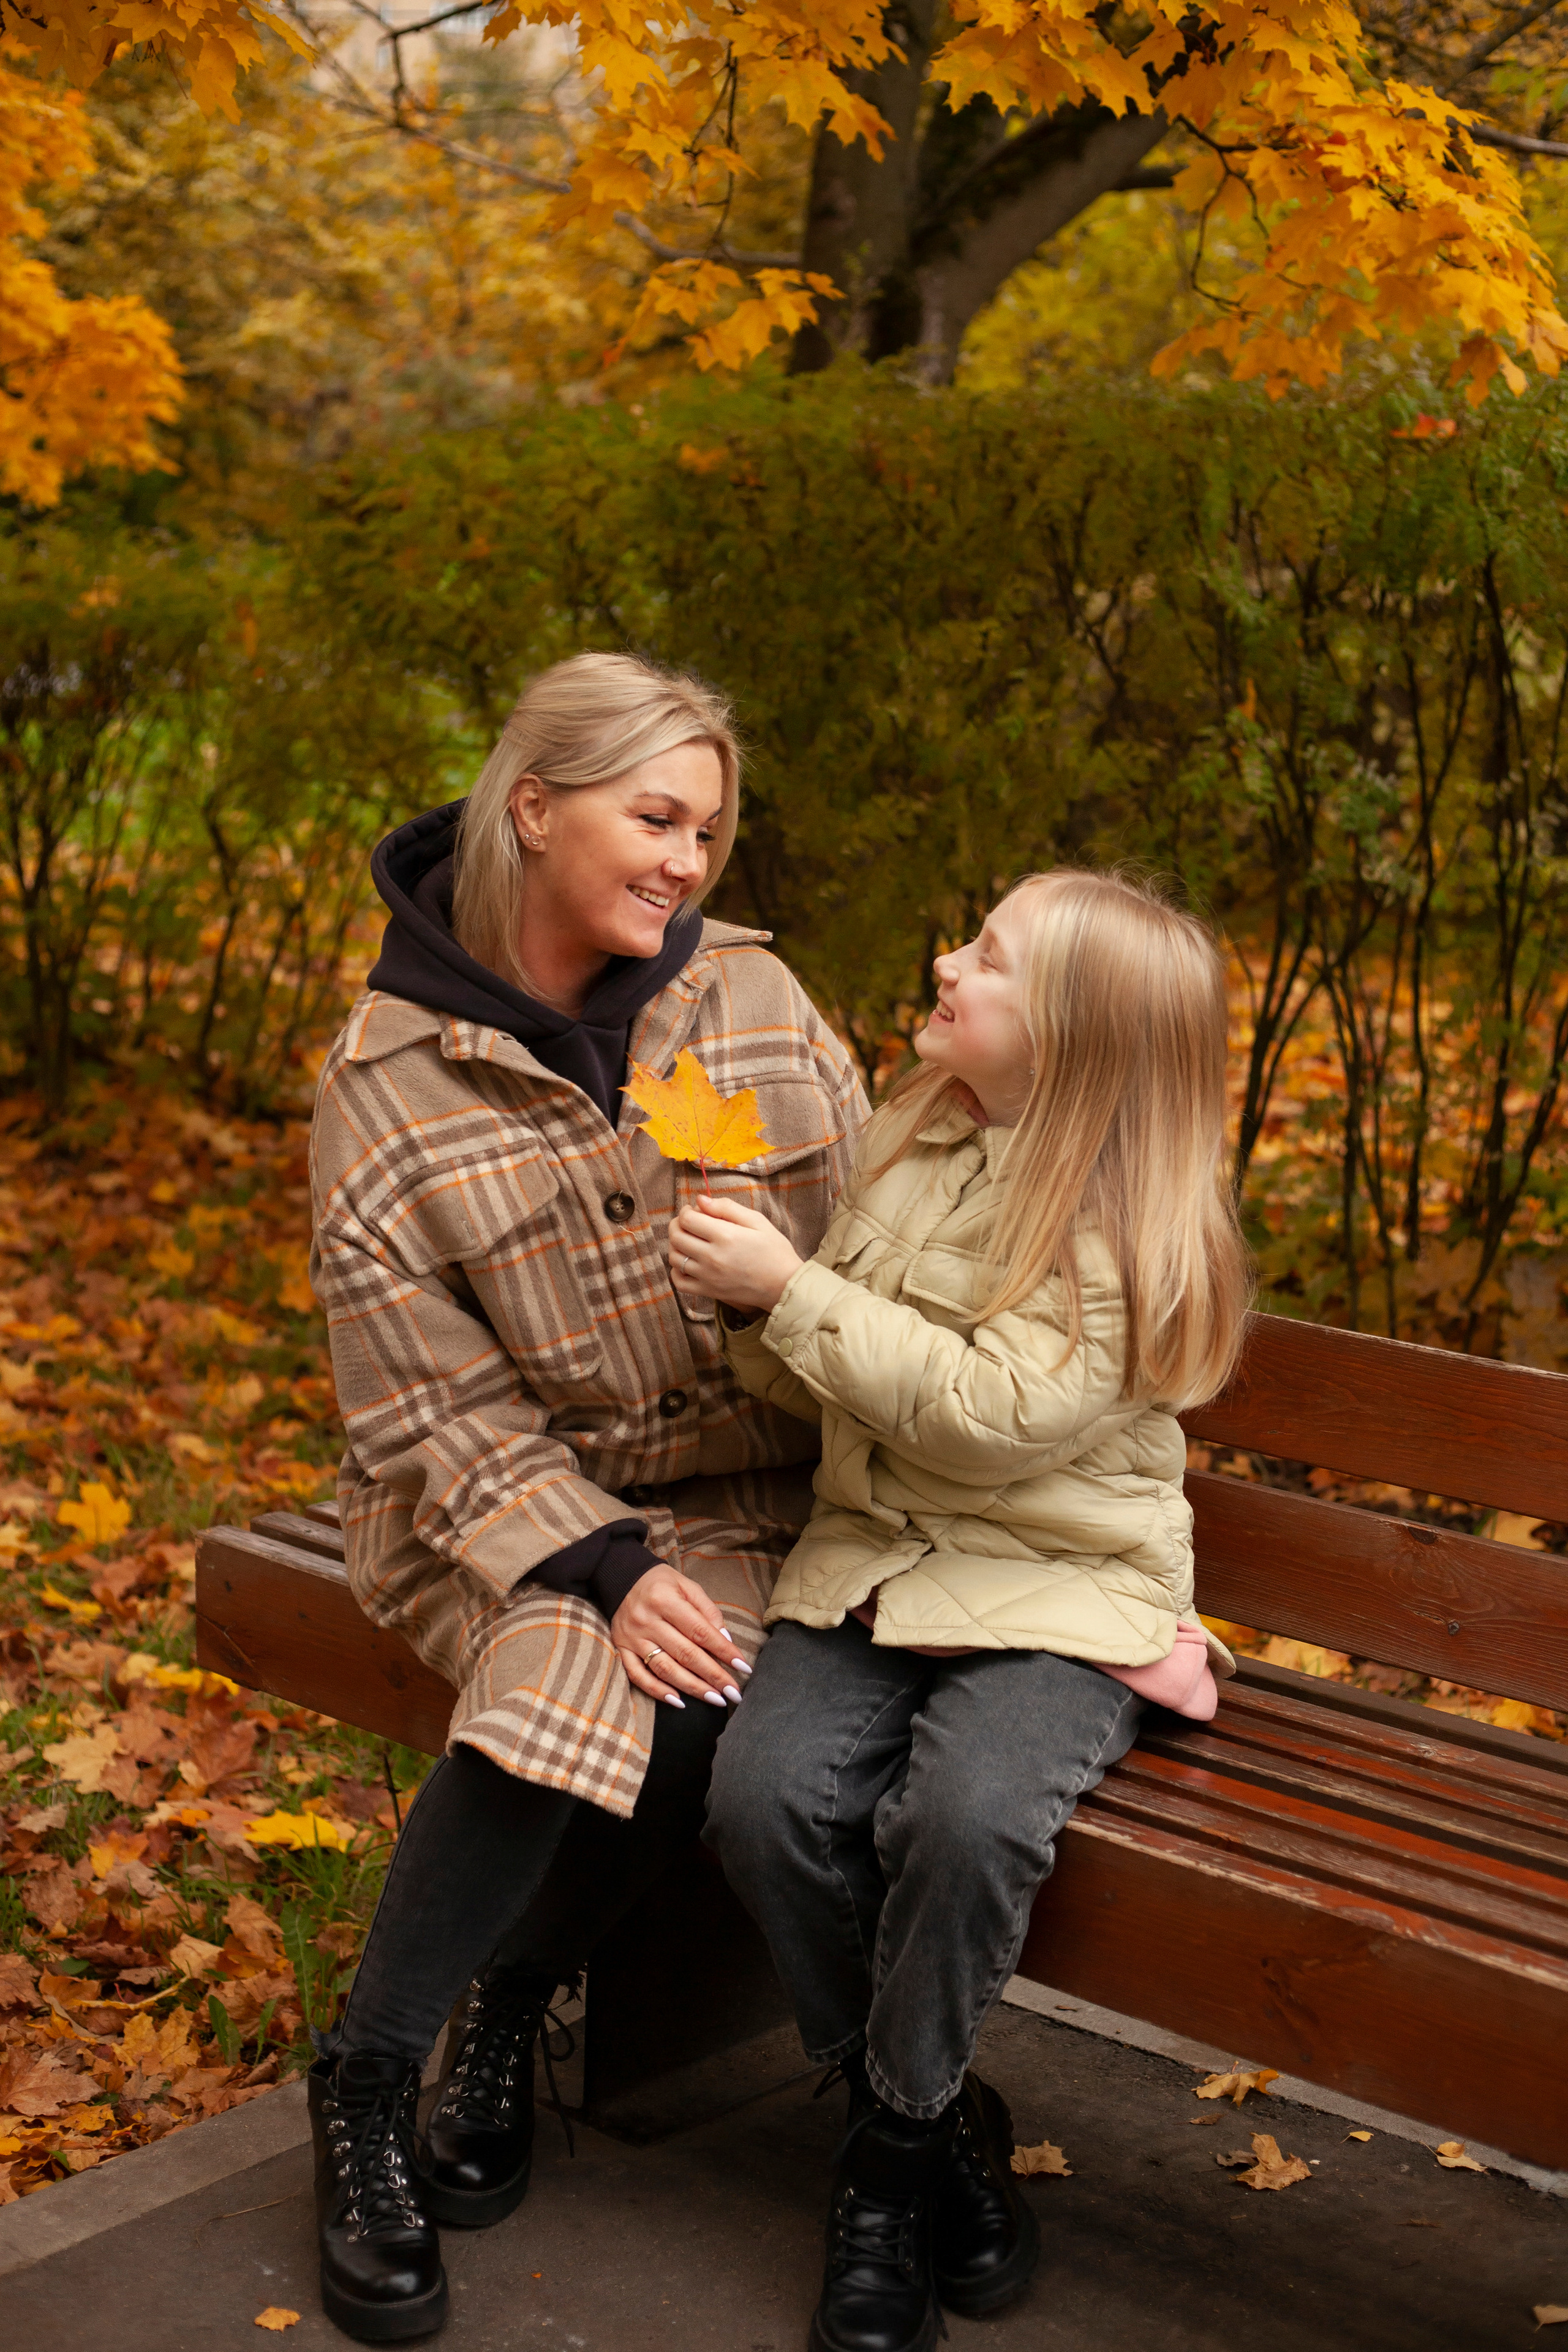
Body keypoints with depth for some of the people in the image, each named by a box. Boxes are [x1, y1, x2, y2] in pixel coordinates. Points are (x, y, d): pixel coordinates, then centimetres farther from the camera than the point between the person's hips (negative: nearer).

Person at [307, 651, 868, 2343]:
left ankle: (509, 2009, 1)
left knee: (691, 1713, -28)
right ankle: (362, 2089, -9)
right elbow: (431, 1407, -10)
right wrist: (599, 1569, -21)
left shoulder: (753, 998, 0)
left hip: (742, 1499, 2)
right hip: (505, 1507, -2)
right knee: (564, 1686, -31)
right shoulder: (388, 1079, -8)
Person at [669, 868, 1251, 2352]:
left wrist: (797, 1291, -20)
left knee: (966, 1816, -32)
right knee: (768, 1798, -21)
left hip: (1062, 1594, -5)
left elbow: (993, 1416, -21)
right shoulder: (906, 1148, 9)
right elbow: (819, 1388, 13)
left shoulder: (1134, 1229, -10)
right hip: (874, 1560, 5)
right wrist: (751, 1304, -8)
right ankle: (930, 2121, 3)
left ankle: (897, 2146, -3)